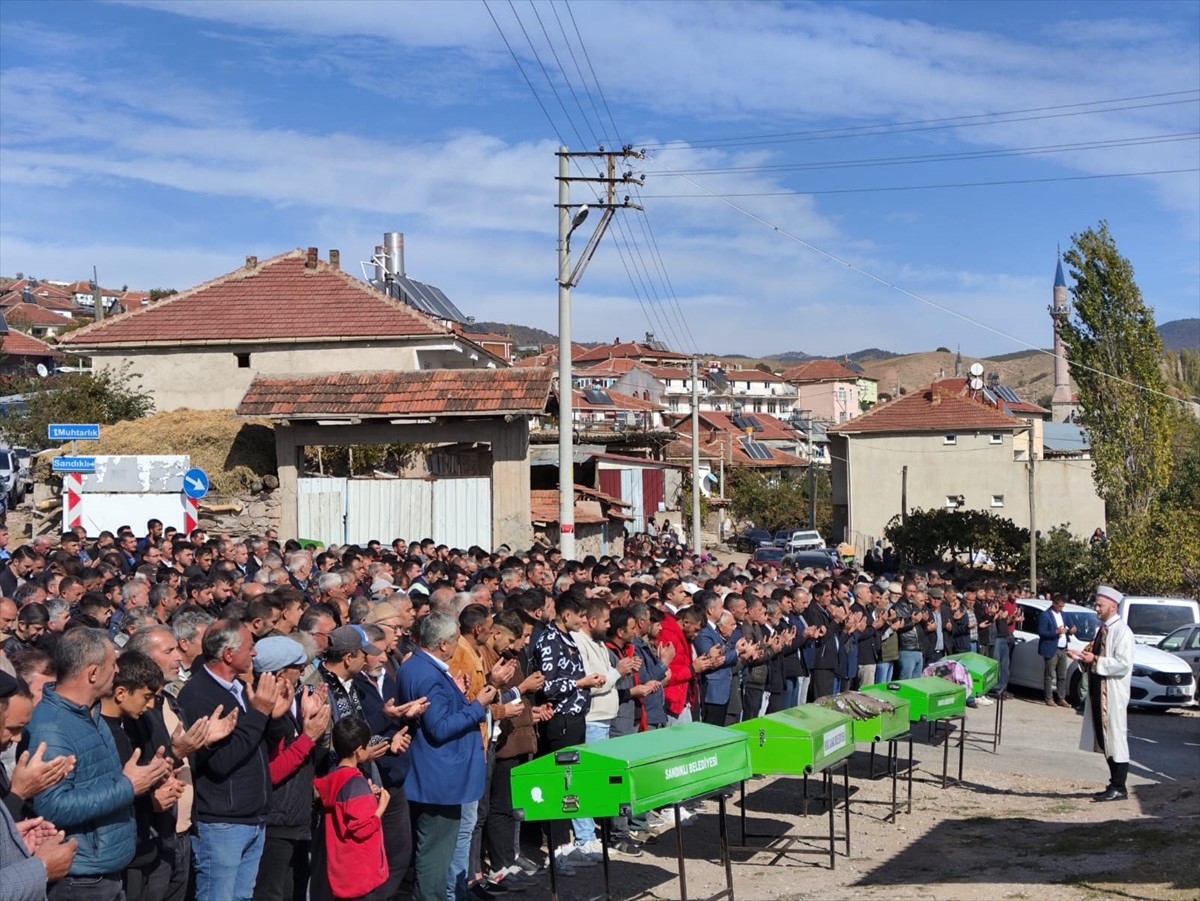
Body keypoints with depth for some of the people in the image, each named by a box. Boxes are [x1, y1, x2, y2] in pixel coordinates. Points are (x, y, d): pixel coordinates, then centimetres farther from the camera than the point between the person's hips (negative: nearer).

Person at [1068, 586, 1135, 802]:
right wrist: (1082, 657, 6)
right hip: (1099, 692, 9)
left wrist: (1095, 661, -20)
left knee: (1115, 738, -4)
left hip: (1114, 694, -9)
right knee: (1103, 739, 12)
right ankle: (1114, 784, 21)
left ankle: (1119, 788, 2)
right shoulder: (1103, 629, 14)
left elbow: (1124, 664, -21)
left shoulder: (1121, 631, -13)